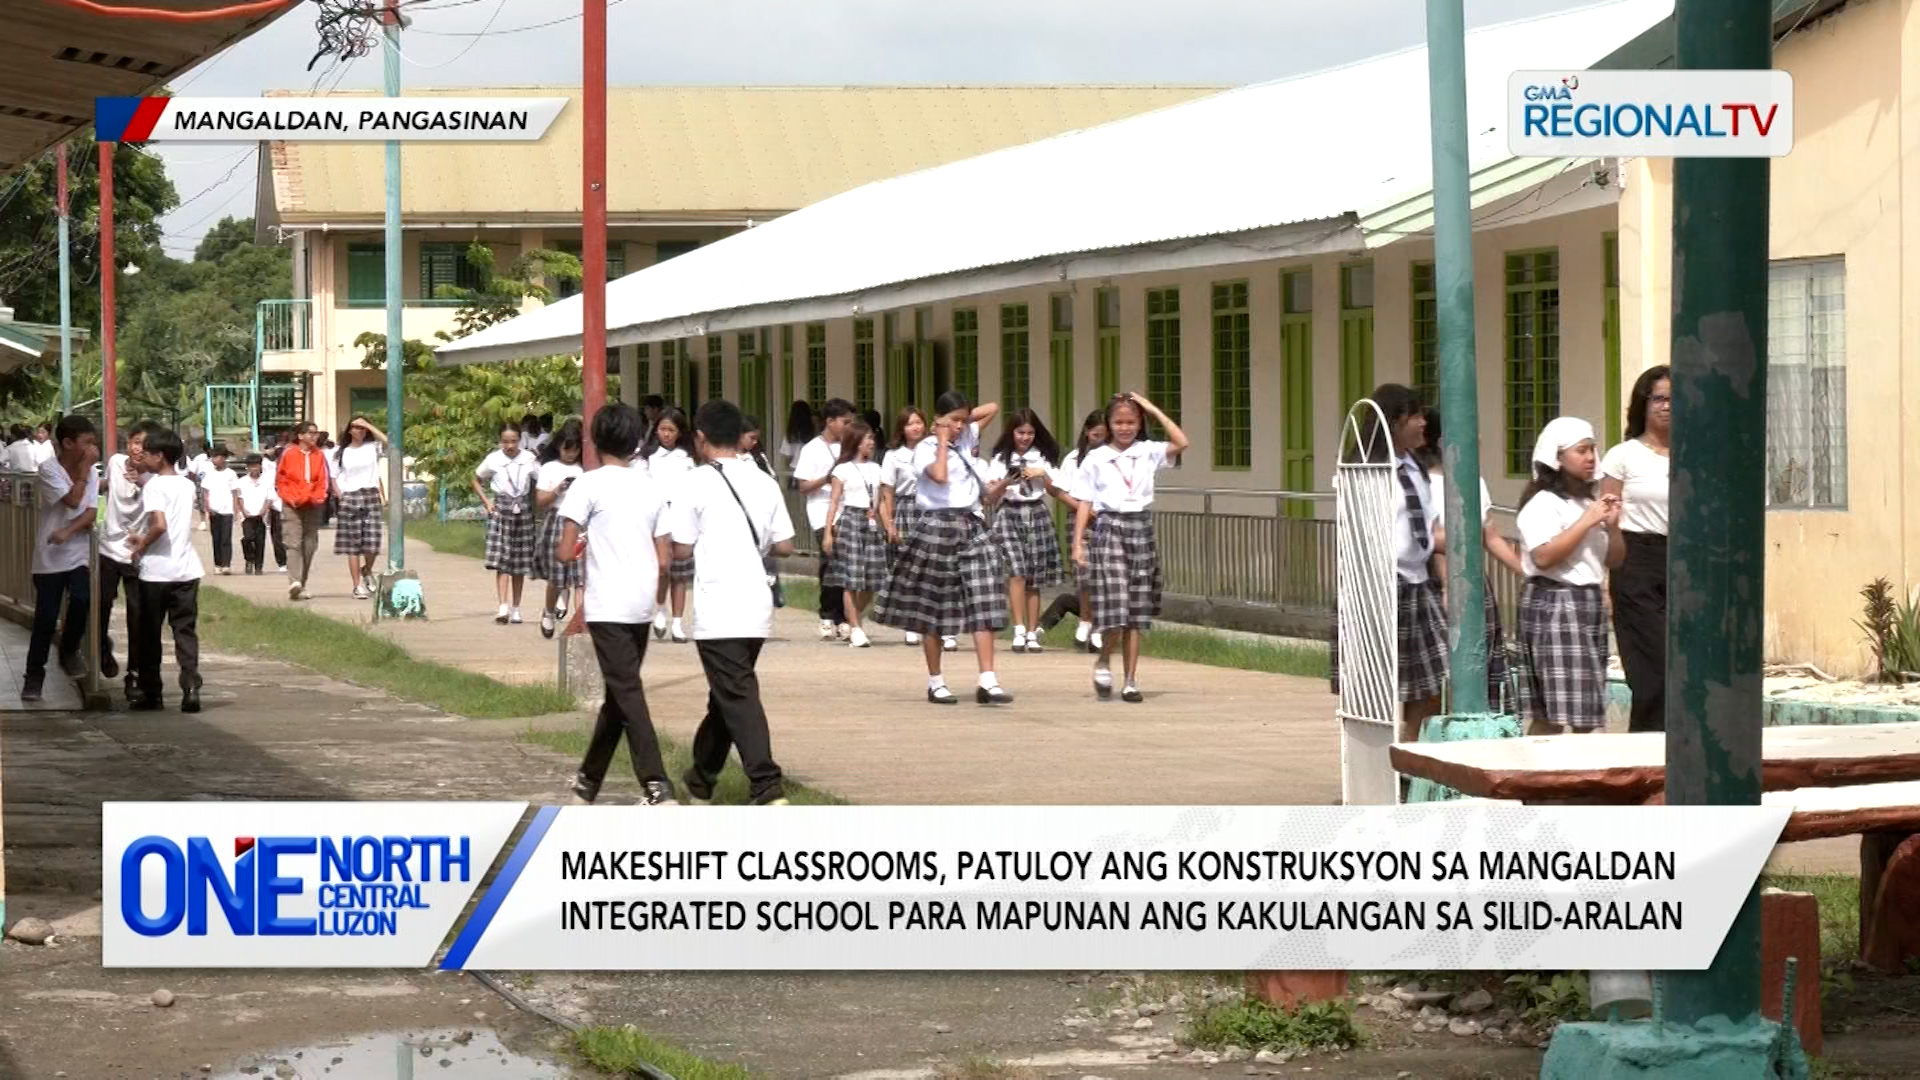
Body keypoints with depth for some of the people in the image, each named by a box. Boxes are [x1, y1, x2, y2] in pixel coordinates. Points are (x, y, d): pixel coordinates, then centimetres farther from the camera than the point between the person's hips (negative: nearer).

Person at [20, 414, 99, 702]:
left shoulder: (90, 473, 2)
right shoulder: (48, 469, -13)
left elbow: (91, 513, -4)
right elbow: (72, 501, -24)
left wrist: (68, 531, -21)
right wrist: (84, 467, -17)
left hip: (78, 553, 3)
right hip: (49, 555, -3)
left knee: (81, 600, -19)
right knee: (46, 617, -1)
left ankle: (69, 649, 8)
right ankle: (34, 674, 14)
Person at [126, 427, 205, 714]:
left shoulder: (154, 486, -11)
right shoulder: (187, 486, 10)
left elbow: (159, 525, -23)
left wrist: (142, 546, -8)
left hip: (156, 571, -5)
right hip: (186, 569, 5)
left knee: (149, 634, 8)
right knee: (186, 631, 3)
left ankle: (150, 692, 13)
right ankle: (191, 687, -12)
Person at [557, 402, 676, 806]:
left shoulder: (589, 485, -6)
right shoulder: (651, 487, 10)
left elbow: (565, 553, -10)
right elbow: (664, 561, 9)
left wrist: (561, 550, 13)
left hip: (607, 607, -6)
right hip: (642, 606, 6)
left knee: (627, 694, -10)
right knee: (617, 692, 16)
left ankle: (657, 786, -21)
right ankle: (589, 780, 28)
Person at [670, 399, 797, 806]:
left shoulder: (697, 482, -7)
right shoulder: (765, 482, 8)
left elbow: (682, 549, -7)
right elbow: (785, 546, 9)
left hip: (717, 610, -6)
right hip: (758, 607, 6)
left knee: (737, 697, -8)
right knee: (728, 692, 19)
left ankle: (767, 786, -20)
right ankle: (702, 779, 33)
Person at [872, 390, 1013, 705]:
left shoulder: (966, 438, 12)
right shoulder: (926, 449, -5)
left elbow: (993, 408, 19)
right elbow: (939, 475, -24)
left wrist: (964, 419, 8)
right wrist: (943, 440, -13)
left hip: (971, 526, 5)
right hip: (939, 527, -5)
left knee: (984, 606, -5)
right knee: (933, 608, 4)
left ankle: (988, 681, -10)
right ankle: (935, 682, 14)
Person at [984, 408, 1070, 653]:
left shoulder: (1042, 458, 11)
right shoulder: (1000, 459, 5)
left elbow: (1055, 491, 12)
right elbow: (991, 497, 2)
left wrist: (1043, 475, -4)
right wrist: (1005, 482, -16)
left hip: (1037, 515, 2)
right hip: (1009, 515, -2)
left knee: (1034, 579, 0)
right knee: (1017, 571, -19)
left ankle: (1033, 634, 4)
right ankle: (1019, 630, -20)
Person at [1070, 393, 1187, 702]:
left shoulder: (1148, 452, 7)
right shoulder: (1095, 458, 3)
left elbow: (1181, 442, -9)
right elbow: (1084, 503, 3)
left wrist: (1153, 410, -4)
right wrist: (1078, 543, -3)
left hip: (1141, 529, 2)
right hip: (1108, 528, -2)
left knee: (1137, 612, 3)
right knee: (1114, 606, -13)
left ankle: (1131, 680, 9)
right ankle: (1104, 661, 12)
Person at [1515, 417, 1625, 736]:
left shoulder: (1593, 500, 17)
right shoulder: (1543, 503, -7)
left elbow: (1615, 560, 20)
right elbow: (1544, 557, -20)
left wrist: (1612, 527, 1)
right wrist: (1587, 522, -14)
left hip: (1589, 602, 8)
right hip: (1553, 603, -8)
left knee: (1587, 714, 4)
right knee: (1552, 714, -13)